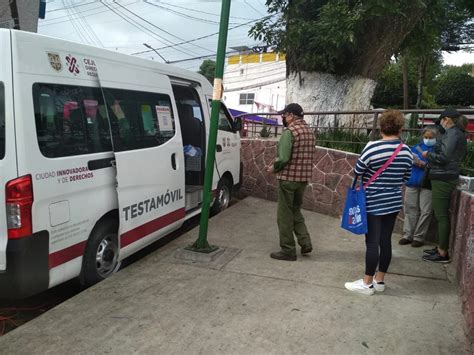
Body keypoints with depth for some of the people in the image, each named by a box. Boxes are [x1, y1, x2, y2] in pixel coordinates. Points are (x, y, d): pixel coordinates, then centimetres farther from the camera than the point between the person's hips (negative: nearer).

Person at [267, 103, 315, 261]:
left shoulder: (289, 132, -16)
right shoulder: (309, 131, 10)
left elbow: (283, 158, -23)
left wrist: (274, 168, -3)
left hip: (288, 177, -8)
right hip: (304, 177, 8)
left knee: (285, 214, 4)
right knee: (296, 210, 23)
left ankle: (288, 250, 11)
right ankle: (305, 242, 15)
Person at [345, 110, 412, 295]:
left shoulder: (373, 147, -17)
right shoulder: (407, 151, 1)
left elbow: (357, 171, -9)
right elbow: (406, 177, 10)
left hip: (373, 203, -5)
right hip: (393, 203, 6)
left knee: (372, 242, 1)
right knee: (385, 241, 12)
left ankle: (367, 283, 10)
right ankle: (379, 280, 23)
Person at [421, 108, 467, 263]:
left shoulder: (452, 134, -14)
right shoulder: (459, 134, 15)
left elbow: (443, 157, -21)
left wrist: (427, 154, -4)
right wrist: (430, 162, 17)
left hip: (443, 179, -10)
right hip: (446, 178, 10)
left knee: (441, 215, -5)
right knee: (442, 215, 16)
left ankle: (443, 253, 1)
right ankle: (440, 247, 25)